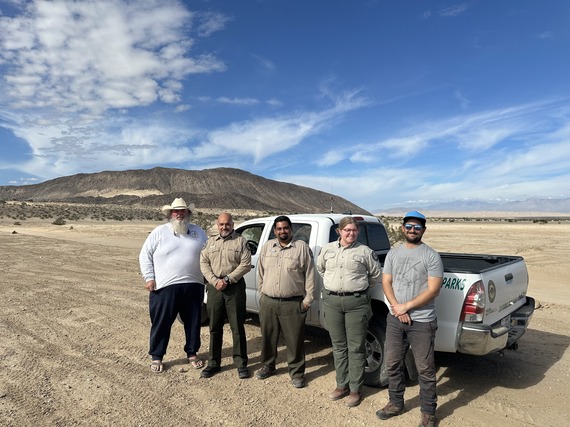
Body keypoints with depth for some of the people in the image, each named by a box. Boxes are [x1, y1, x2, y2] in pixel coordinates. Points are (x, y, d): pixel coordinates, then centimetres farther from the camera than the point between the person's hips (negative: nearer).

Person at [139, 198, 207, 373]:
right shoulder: (159, 232, 2)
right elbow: (145, 255, 3)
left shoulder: (198, 232, 9)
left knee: (193, 322, 12)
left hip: (193, 286, 3)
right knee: (161, 323, 5)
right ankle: (156, 357, 22)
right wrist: (149, 278, -5)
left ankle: (192, 353, 29)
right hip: (165, 287, -2)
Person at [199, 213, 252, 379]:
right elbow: (203, 263, 5)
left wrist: (227, 279, -14)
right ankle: (214, 363, 24)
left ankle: (241, 363, 15)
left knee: (237, 327, 3)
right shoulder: (210, 242, 13)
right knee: (215, 327, 11)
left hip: (235, 287, -3)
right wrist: (215, 281, -10)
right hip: (214, 287, 3)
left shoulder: (240, 241, 3)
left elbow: (246, 264, -7)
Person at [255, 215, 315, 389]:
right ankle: (268, 366, 36)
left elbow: (310, 275, -3)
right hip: (268, 302, 4)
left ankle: (297, 372, 20)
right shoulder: (267, 247, 8)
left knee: (295, 340, 4)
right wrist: (262, 292, 13)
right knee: (268, 337, 17)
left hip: (293, 304, -4)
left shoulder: (302, 247, -4)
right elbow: (261, 272, 16)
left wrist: (307, 299, -5)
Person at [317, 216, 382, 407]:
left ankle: (355, 389, 18)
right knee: (338, 346, 14)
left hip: (356, 302, -3)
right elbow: (320, 268, 22)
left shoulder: (365, 251, -3)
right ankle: (342, 385, 28)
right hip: (332, 301, 3)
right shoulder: (327, 249, 5)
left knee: (356, 348, 5)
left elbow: (377, 275, 8)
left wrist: (361, 286, 10)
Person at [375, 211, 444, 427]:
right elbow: (386, 282, 5)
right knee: (393, 364, 15)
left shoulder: (431, 255, -7)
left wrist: (406, 306, -13)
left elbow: (433, 290, -13)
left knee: (425, 369, 5)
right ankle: (396, 403, 34)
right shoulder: (393, 253, 7)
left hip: (422, 322, -4)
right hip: (395, 319, 5)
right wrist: (398, 309, -9)